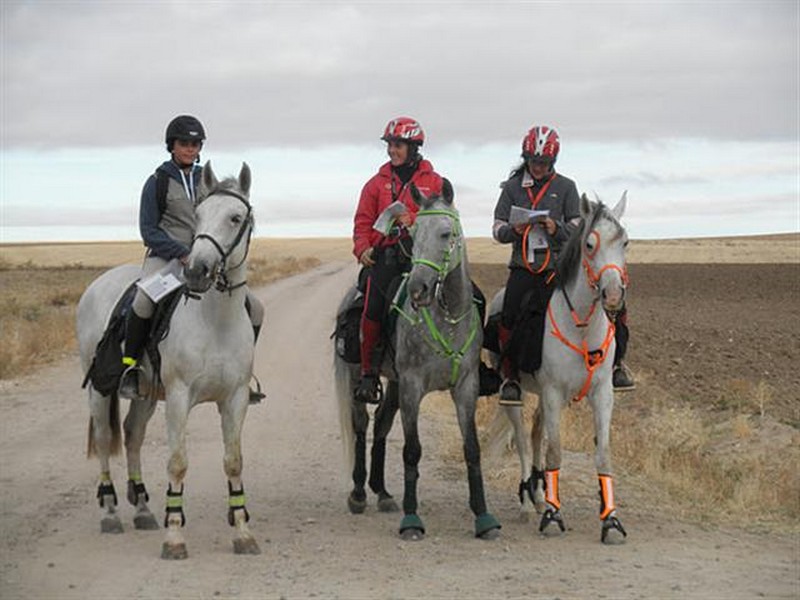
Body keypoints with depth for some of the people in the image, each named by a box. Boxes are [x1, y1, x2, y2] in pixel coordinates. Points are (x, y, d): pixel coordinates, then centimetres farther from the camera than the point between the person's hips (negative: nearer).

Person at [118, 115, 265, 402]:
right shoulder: (158, 182, 1)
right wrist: (182, 253, -16)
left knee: (254, 308, -4)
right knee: (144, 301, -37)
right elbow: (148, 231, -4)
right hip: (165, 257, -5)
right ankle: (129, 367, -19)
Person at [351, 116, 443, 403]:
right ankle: (369, 373, -3)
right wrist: (362, 248, -5)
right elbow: (363, 221, 13)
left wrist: (414, 221, -14)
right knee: (373, 308, -13)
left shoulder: (433, 182, 11)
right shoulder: (377, 183, 16)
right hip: (385, 254, 1)